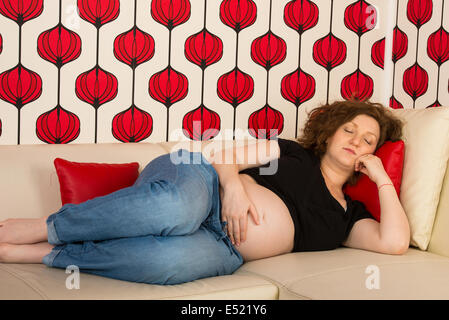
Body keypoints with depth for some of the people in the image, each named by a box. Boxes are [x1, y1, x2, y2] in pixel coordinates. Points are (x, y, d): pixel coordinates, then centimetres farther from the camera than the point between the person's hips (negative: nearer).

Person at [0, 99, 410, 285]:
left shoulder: (347, 216, 22)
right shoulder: (293, 153, 18)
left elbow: (395, 242, 6)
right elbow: (223, 152, 8)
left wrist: (382, 178, 12)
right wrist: (233, 183, -15)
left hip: (223, 245, 1)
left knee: (175, 260, -40)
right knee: (176, 206, -43)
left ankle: (47, 253, -22)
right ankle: (44, 227, -22)